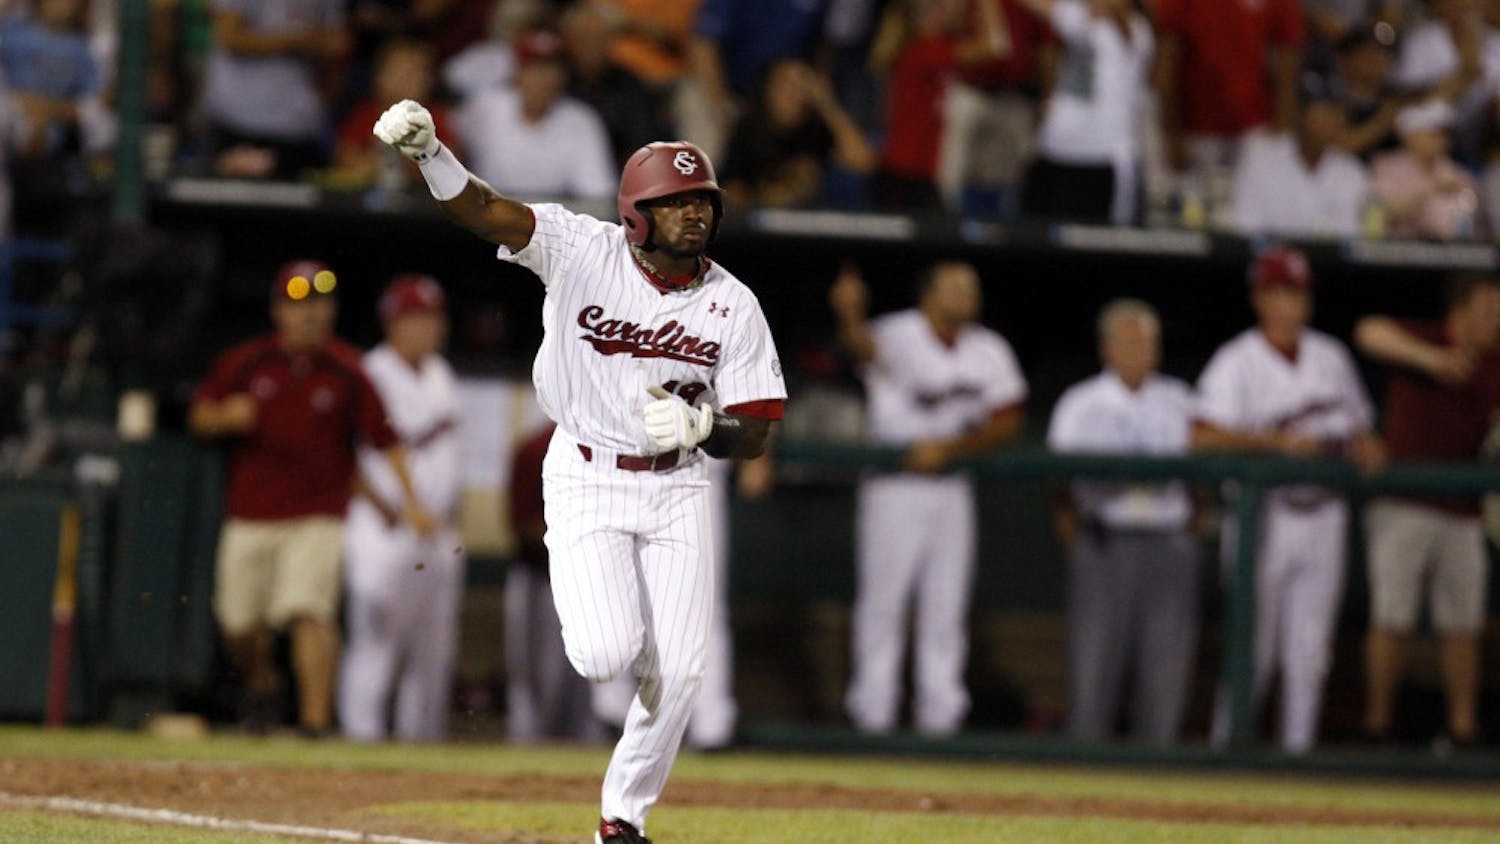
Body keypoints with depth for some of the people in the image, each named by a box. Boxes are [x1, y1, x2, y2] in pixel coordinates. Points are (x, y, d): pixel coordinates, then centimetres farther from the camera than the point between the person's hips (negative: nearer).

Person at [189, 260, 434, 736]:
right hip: (248, 518, 3)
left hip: (317, 515, -3)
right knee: (238, 621, 9)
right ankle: (261, 683, 41)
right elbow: (199, 417, 9)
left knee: (309, 611, -20)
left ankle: (316, 721, -18)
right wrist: (225, 417, -14)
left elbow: (383, 437, -4)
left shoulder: (347, 372, -3)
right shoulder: (244, 363, 3)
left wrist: (409, 497, -13)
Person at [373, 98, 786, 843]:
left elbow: (754, 436, -3)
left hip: (676, 490, 3)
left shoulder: (733, 306, -4)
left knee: (677, 671, -4)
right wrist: (429, 152, -39)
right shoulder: (582, 252, -10)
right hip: (587, 480, -3)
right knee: (609, 654, -19)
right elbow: (481, 210, -20)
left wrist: (702, 426, -24)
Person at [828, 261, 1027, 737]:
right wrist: (850, 317, -61)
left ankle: (939, 714, 12)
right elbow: (866, 346, -36)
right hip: (894, 484, -5)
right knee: (883, 597, -4)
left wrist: (949, 446, -14)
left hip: (951, 484, 5)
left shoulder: (989, 351, 3)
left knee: (947, 603, 6)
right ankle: (872, 711, 3)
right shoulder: (899, 336, -13)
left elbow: (1006, 423, 1)